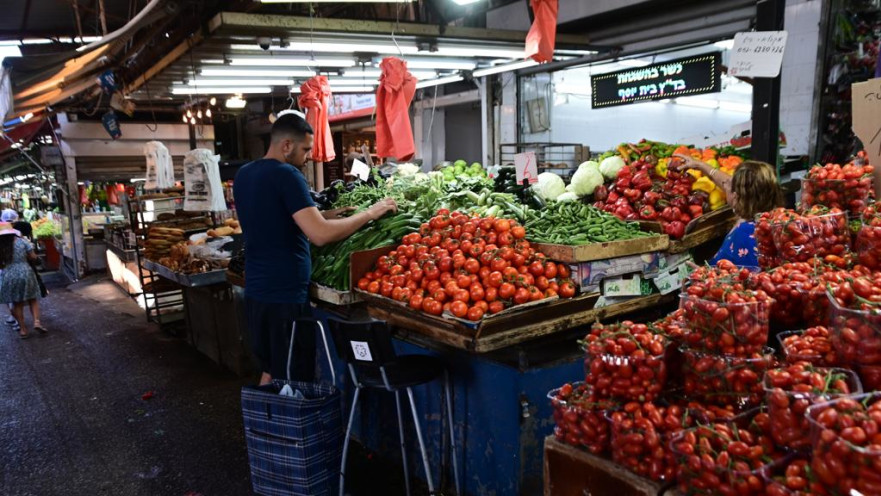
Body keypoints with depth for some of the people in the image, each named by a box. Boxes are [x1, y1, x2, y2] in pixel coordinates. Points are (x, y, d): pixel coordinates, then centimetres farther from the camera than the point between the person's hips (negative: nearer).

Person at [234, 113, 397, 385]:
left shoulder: (243, 174, 10)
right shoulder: (287, 175, -16)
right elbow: (320, 235, -25)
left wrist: (322, 216, 14)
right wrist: (370, 213, -14)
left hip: (255, 291, 9)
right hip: (285, 295, -9)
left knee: (270, 372, 21)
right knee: (293, 381, 3)